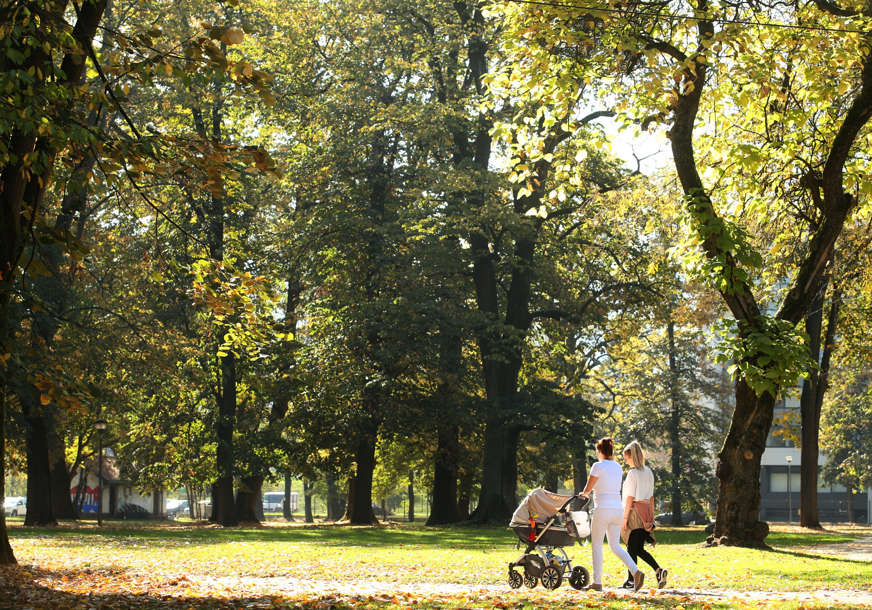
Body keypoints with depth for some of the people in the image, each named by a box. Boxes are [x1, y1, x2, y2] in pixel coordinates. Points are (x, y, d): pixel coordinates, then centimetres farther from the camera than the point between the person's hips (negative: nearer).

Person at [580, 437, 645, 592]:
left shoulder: (598, 466, -9)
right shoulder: (618, 467, 12)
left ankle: (597, 582, 8)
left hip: (603, 509, -6)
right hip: (617, 508, 6)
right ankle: (636, 571, -8)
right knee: (615, 545, 12)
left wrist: (584, 494, 18)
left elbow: (588, 489, -5)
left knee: (596, 544, 7)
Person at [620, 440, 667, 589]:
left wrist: (625, 517, -10)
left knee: (632, 548, 1)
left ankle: (631, 580, 4)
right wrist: (651, 515, 20)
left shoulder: (633, 473, -11)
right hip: (646, 513, 7)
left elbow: (630, 498, -13)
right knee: (639, 549, 10)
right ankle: (658, 570, -6)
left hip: (635, 512, -7)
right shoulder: (648, 472, 12)